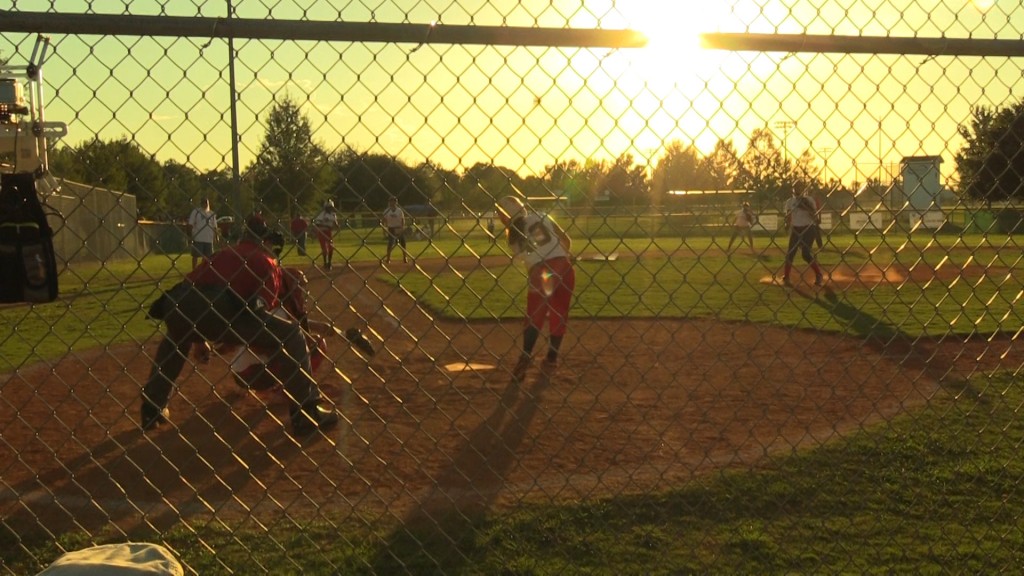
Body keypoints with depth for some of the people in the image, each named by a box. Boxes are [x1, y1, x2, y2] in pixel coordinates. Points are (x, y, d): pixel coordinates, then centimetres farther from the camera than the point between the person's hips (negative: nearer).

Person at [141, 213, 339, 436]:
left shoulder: (223, 254, 36)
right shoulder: (266, 261, 19)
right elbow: (267, 304, 9)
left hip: (178, 303, 6)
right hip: (220, 308, -6)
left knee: (175, 340, 43)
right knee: (291, 334, 7)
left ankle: (152, 410, 40)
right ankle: (307, 413, 3)